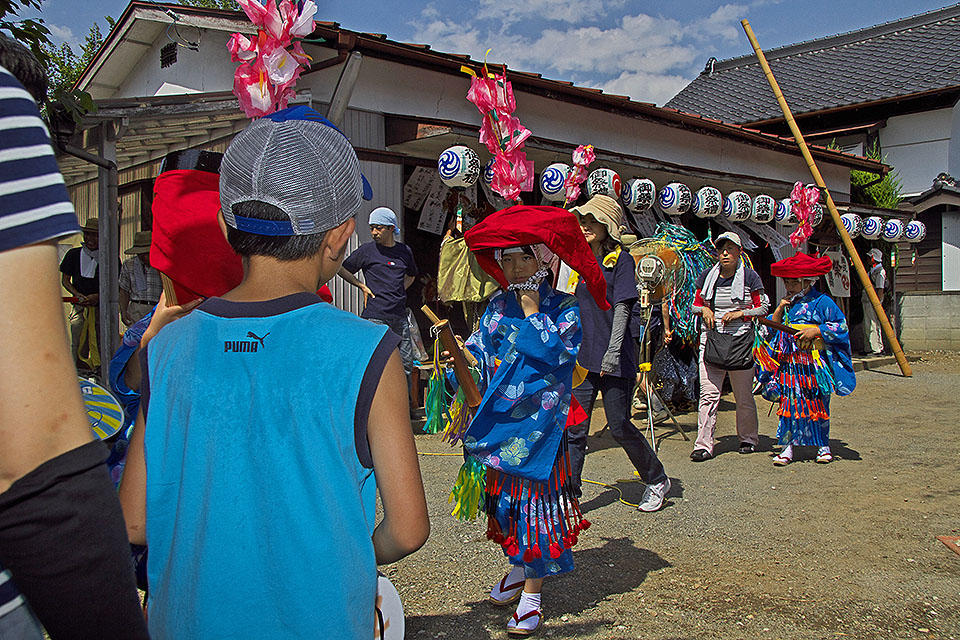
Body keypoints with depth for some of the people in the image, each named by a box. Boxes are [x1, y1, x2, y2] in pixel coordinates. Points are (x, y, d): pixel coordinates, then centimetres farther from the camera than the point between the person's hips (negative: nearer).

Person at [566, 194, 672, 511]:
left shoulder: (621, 259, -5)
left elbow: (621, 308, -13)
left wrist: (612, 352, -22)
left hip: (615, 361, -6)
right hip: (583, 358, 6)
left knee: (620, 427, 3)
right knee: (574, 429, 2)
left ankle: (657, 481, 24)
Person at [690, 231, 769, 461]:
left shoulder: (750, 277, 2)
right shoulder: (707, 276, 9)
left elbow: (763, 308, 5)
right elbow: (695, 304, 17)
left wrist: (740, 313, -10)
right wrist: (704, 310, -5)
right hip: (711, 341, 2)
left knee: (743, 397, 7)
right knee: (708, 395, -6)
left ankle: (748, 439, 27)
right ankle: (703, 445, -5)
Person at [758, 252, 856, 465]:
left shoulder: (822, 302, -5)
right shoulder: (787, 303, 11)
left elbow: (841, 326, -5)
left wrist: (816, 331, -15)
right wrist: (780, 308, -1)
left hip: (814, 365, -4)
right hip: (789, 364, 4)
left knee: (818, 405, 6)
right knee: (789, 403, 2)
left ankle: (823, 446, 19)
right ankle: (788, 446, 6)